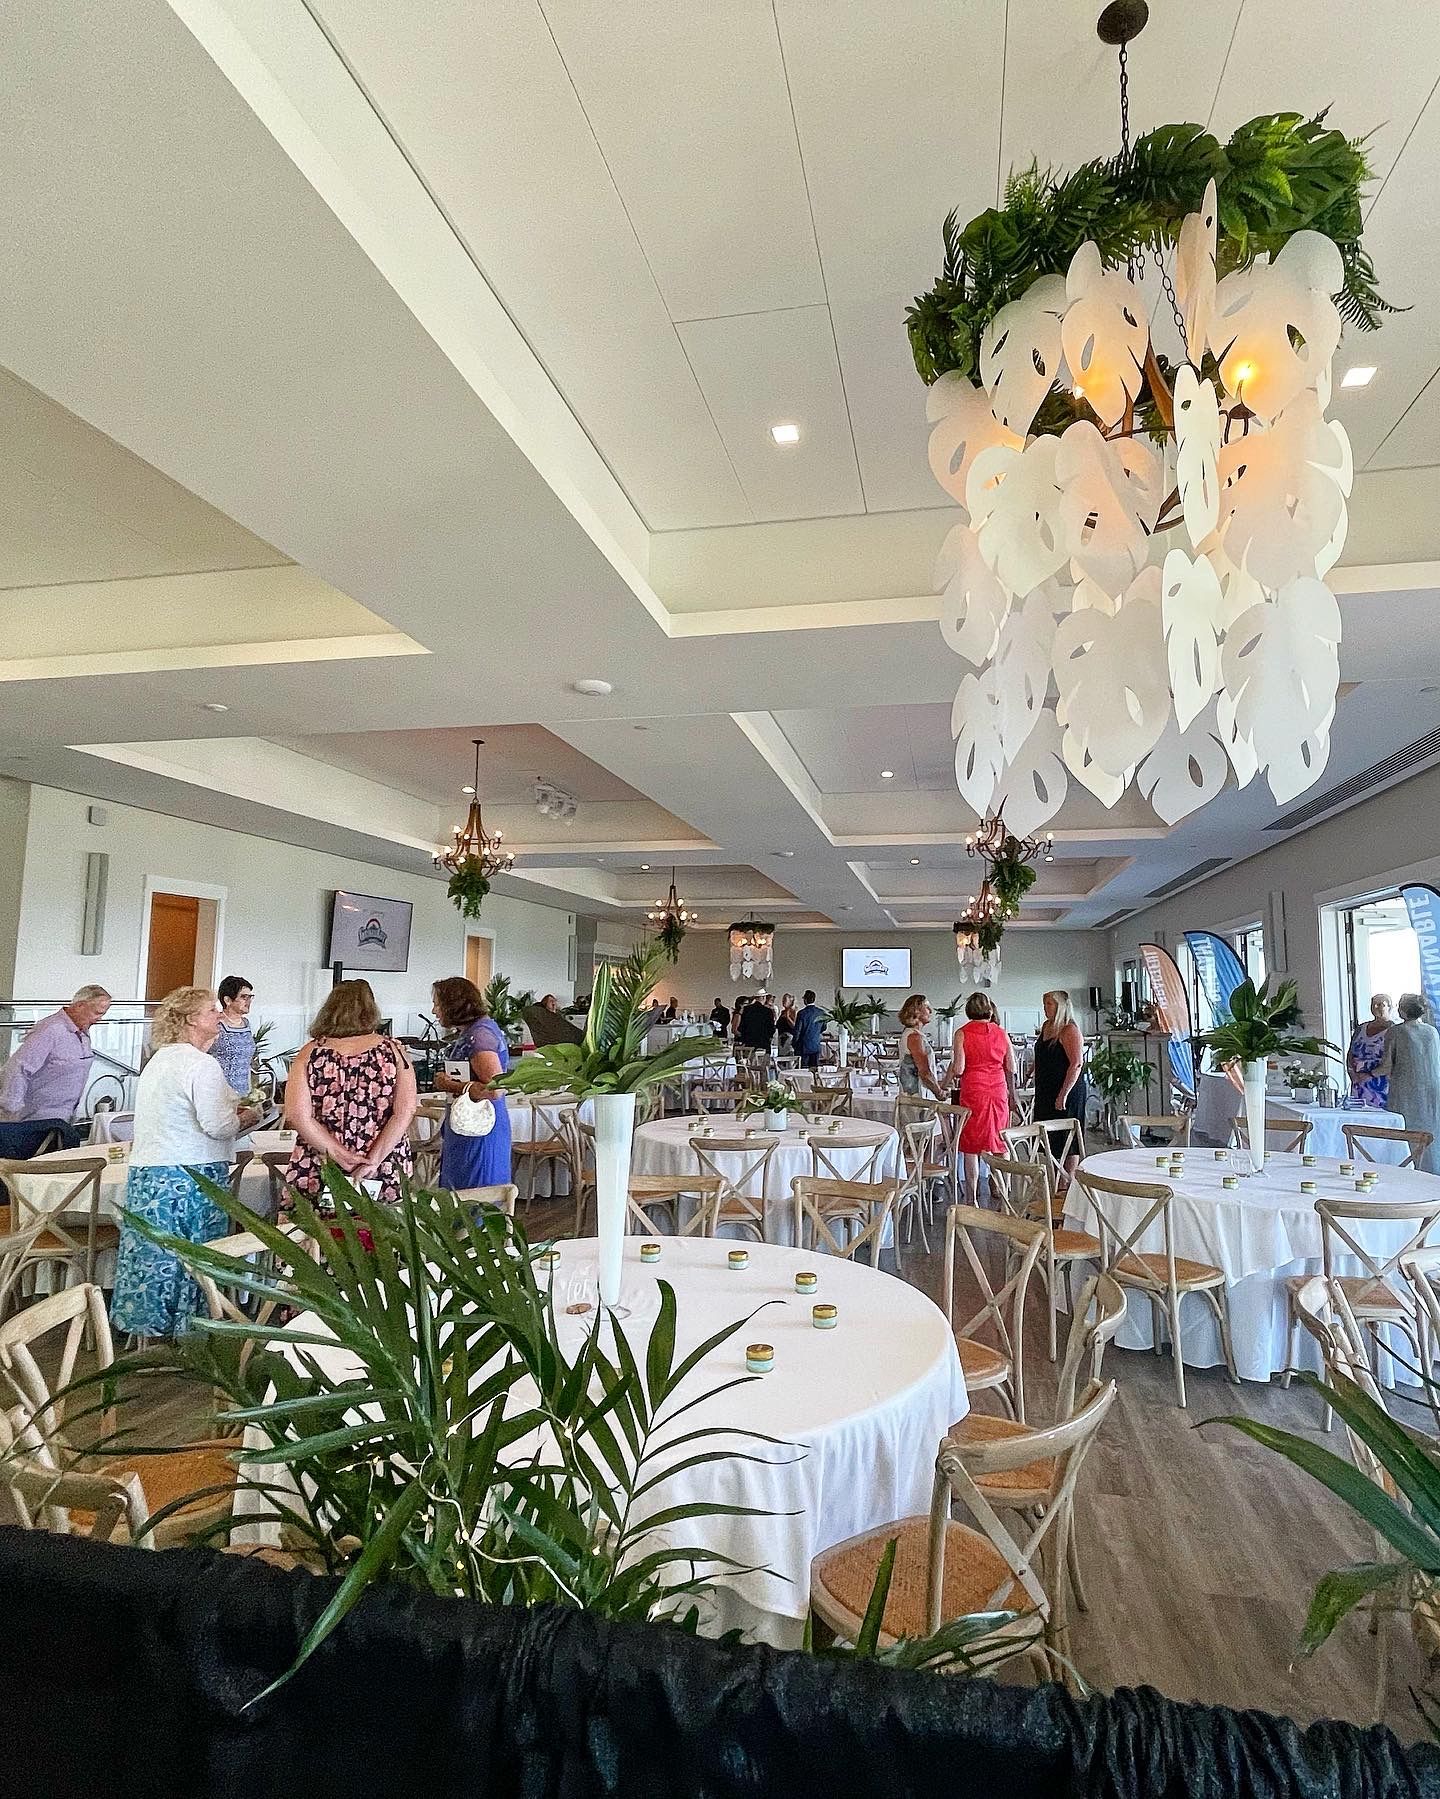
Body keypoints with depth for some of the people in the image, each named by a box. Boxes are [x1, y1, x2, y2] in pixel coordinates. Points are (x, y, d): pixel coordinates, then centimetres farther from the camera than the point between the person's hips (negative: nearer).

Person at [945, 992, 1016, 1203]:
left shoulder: (962, 1034, -6)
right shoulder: (1001, 1034, 5)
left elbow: (958, 1069, -12)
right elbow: (1011, 1069, 8)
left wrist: (951, 1077, 10)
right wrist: (1011, 1094, 22)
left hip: (972, 1091, -3)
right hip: (998, 1091, 3)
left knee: (971, 1148, 3)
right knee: (998, 1144, 12)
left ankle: (972, 1199, 5)